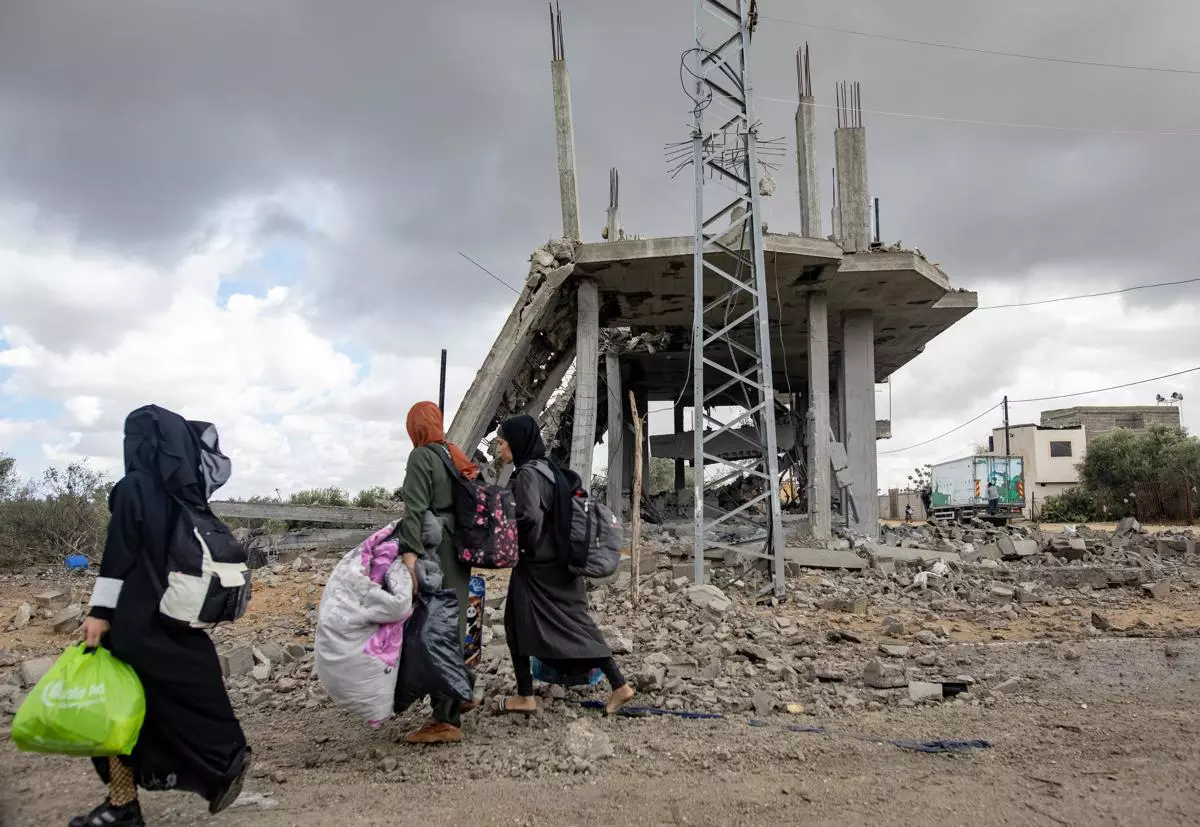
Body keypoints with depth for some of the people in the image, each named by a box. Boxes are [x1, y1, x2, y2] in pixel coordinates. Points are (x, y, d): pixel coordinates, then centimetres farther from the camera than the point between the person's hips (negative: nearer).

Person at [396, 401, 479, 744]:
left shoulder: (422, 456, -8)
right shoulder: (454, 455, 15)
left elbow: (416, 509, -19)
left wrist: (410, 553, -26)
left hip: (436, 550, -8)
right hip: (458, 548, 8)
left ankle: (446, 720, -4)